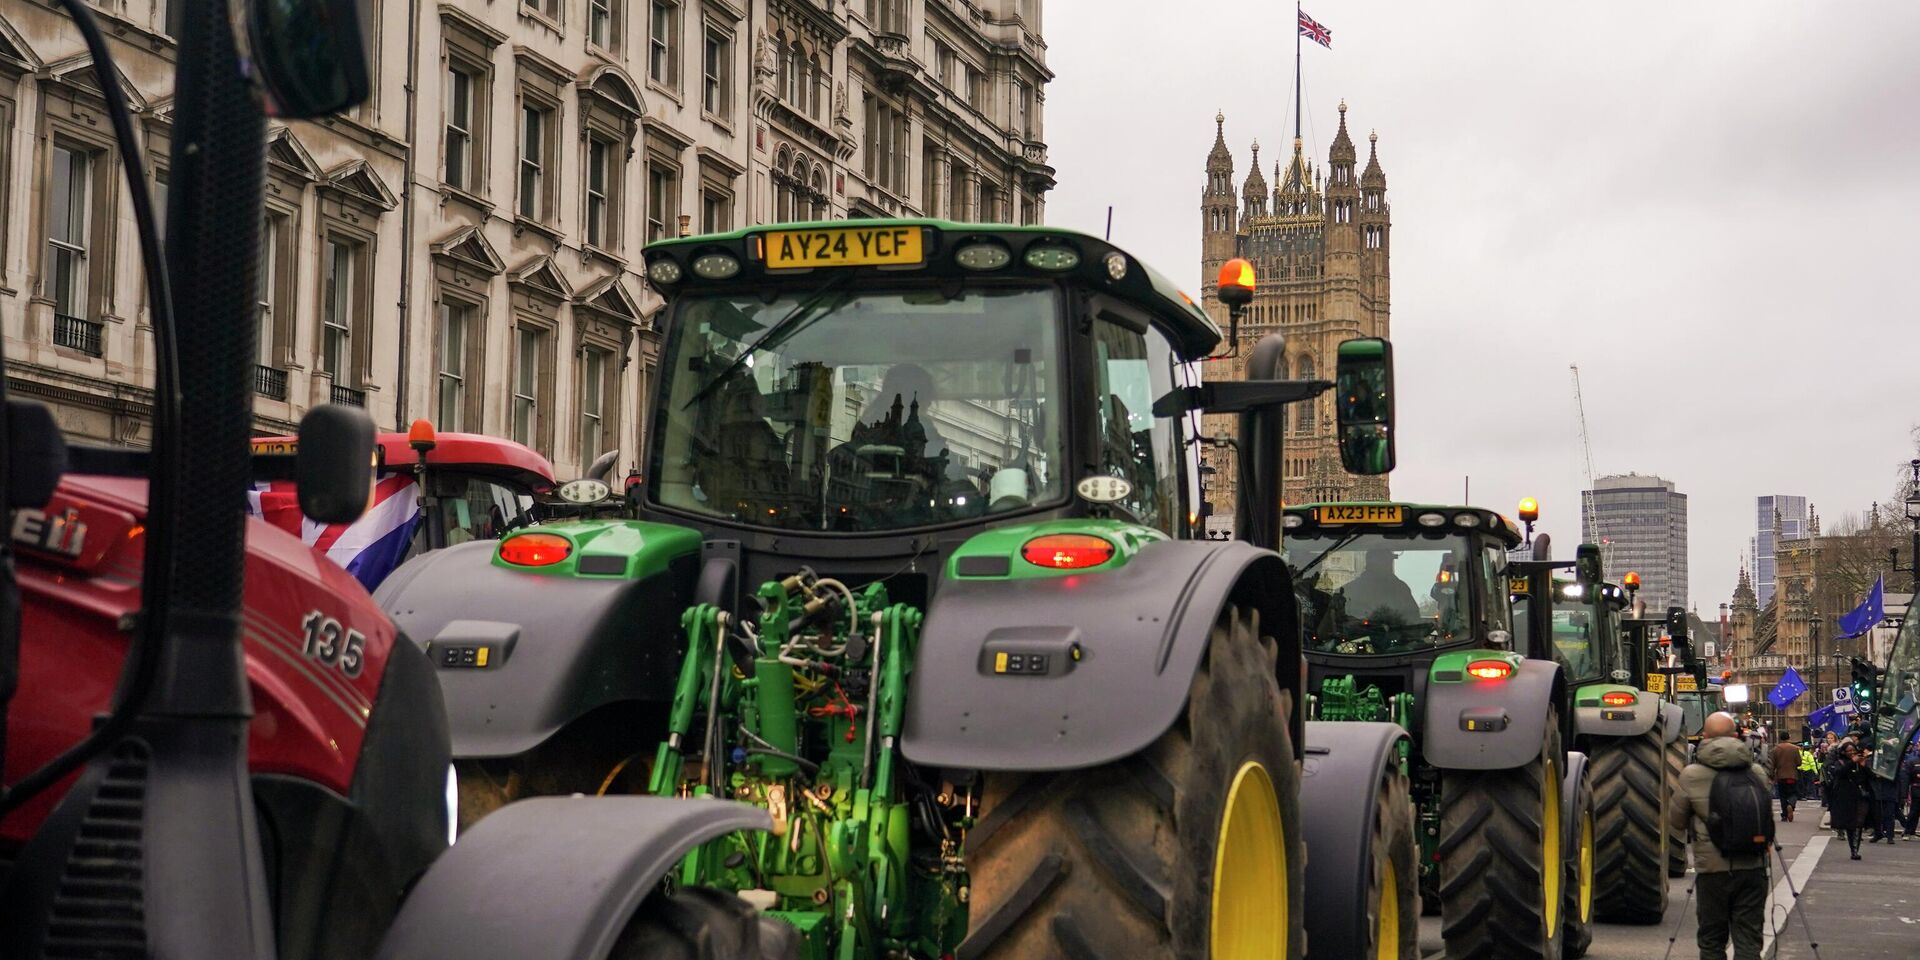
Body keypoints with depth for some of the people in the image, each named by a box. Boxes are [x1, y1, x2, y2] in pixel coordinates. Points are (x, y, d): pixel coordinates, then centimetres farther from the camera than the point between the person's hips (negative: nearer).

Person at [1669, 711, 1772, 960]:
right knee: (1748, 940, 4)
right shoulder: (1757, 772, 0)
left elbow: (1677, 822, 4)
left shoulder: (1691, 775, -7)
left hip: (1713, 867, -2)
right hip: (1752, 866, 2)